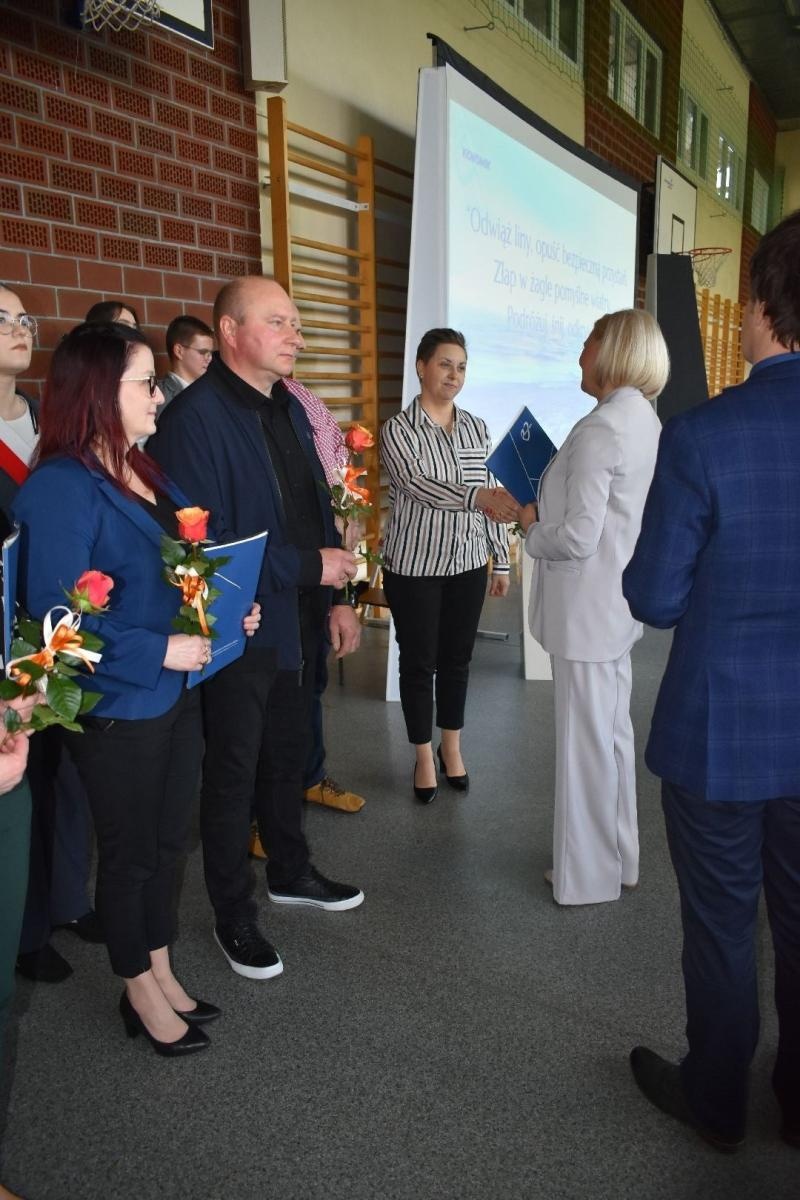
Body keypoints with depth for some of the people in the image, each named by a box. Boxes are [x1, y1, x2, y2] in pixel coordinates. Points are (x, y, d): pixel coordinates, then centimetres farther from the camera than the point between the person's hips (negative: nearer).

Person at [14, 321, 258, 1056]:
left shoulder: (147, 476, 7)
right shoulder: (61, 488, -18)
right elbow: (57, 613, -23)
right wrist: (159, 650, -23)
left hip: (178, 693, 8)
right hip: (118, 707, -7)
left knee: (167, 841, 20)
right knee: (129, 851, 12)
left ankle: (161, 975, 40)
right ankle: (141, 995, 34)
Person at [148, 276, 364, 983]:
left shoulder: (287, 409, 8)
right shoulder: (195, 417, -19)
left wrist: (336, 598, 10)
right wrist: (308, 568, -21)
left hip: (299, 622, 8)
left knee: (288, 756, 23)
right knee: (233, 772, 10)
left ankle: (291, 872, 45)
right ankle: (234, 915, 29)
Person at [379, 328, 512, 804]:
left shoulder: (476, 427, 5)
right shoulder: (399, 429, -9)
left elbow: (491, 496, 8)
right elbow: (418, 483, -27)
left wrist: (501, 559, 7)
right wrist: (475, 496, -43)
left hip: (467, 563, 4)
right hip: (414, 565, -4)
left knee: (457, 658, 14)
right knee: (418, 662, 8)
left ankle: (452, 747, 33)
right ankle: (424, 756, 25)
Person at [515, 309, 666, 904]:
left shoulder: (599, 430, -21)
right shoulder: (646, 421, 9)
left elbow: (577, 539, -23)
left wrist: (531, 527, -4)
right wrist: (546, 513, 9)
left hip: (588, 607, -9)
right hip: (619, 601, 10)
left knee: (587, 740, 4)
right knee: (613, 731, 19)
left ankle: (589, 875, 20)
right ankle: (617, 857, 35)